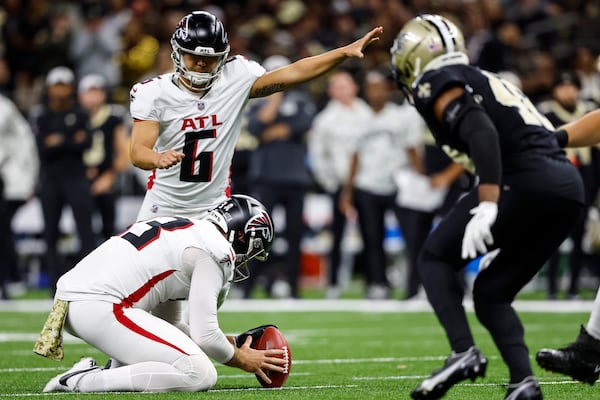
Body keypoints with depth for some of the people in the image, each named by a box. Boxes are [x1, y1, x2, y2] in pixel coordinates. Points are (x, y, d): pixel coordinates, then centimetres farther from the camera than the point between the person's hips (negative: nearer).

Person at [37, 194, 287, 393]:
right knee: (200, 376, -14)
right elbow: (205, 335, -7)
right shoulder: (214, 252, -3)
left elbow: (167, 320, 31)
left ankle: (116, 372, 7)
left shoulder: (180, 229, 26)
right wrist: (242, 360, 12)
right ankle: (84, 382, -15)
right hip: (98, 308, -10)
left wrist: (225, 343, 27)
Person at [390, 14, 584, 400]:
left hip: (526, 180, -8)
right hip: (570, 187, 8)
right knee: (491, 292, 18)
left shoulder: (438, 84, 3)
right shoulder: (489, 82, 30)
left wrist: (487, 205, -26)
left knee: (435, 258, 9)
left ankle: (464, 352, -9)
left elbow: (481, 131, -16)